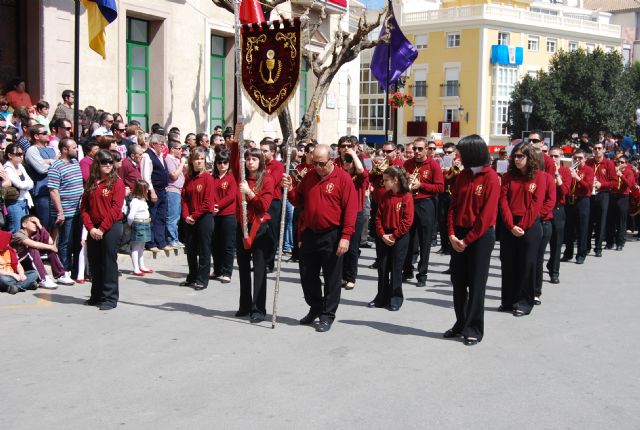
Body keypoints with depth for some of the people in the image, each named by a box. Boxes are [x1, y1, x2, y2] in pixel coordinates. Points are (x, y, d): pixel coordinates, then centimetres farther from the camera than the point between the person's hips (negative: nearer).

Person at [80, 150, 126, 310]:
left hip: (111, 227, -5)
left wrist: (102, 228, -14)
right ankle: (96, 296, 23)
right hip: (93, 229, 5)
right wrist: (90, 227, -7)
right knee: (94, 263, 11)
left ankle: (110, 298, 3)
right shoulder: (91, 183, 11)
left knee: (109, 262, -3)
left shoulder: (117, 182, -3)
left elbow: (115, 208, -11)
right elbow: (84, 207, 7)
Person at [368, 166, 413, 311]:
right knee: (382, 268, 8)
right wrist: (382, 235, -7)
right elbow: (378, 217, 5)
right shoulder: (384, 196, 7)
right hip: (384, 237, 5)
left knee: (396, 269, 1)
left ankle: (395, 299, 11)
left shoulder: (406, 196, -9)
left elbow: (407, 220, -13)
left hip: (400, 238, -5)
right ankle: (382, 298, 17)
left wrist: (394, 236, -14)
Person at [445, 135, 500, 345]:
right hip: (458, 236, 6)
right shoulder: (462, 176, 7)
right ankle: (461, 324, 23)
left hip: (480, 236, -6)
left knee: (476, 284, 1)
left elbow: (487, 215, -15)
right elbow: (453, 206, 7)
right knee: (458, 281, 10)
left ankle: (474, 329, 9)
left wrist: (467, 240, -14)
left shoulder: (490, 178, -12)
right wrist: (452, 234, -5)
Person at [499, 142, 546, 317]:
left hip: (530, 225, -3)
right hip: (509, 225, 3)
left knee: (527, 264, 1)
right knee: (508, 263, 7)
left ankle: (524, 303, 10)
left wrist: (523, 226, -14)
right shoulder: (508, 176, 6)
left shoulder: (539, 176, -3)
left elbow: (536, 203, -9)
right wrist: (511, 225, -12)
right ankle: (508, 301, 18)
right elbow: (503, 201, -1)